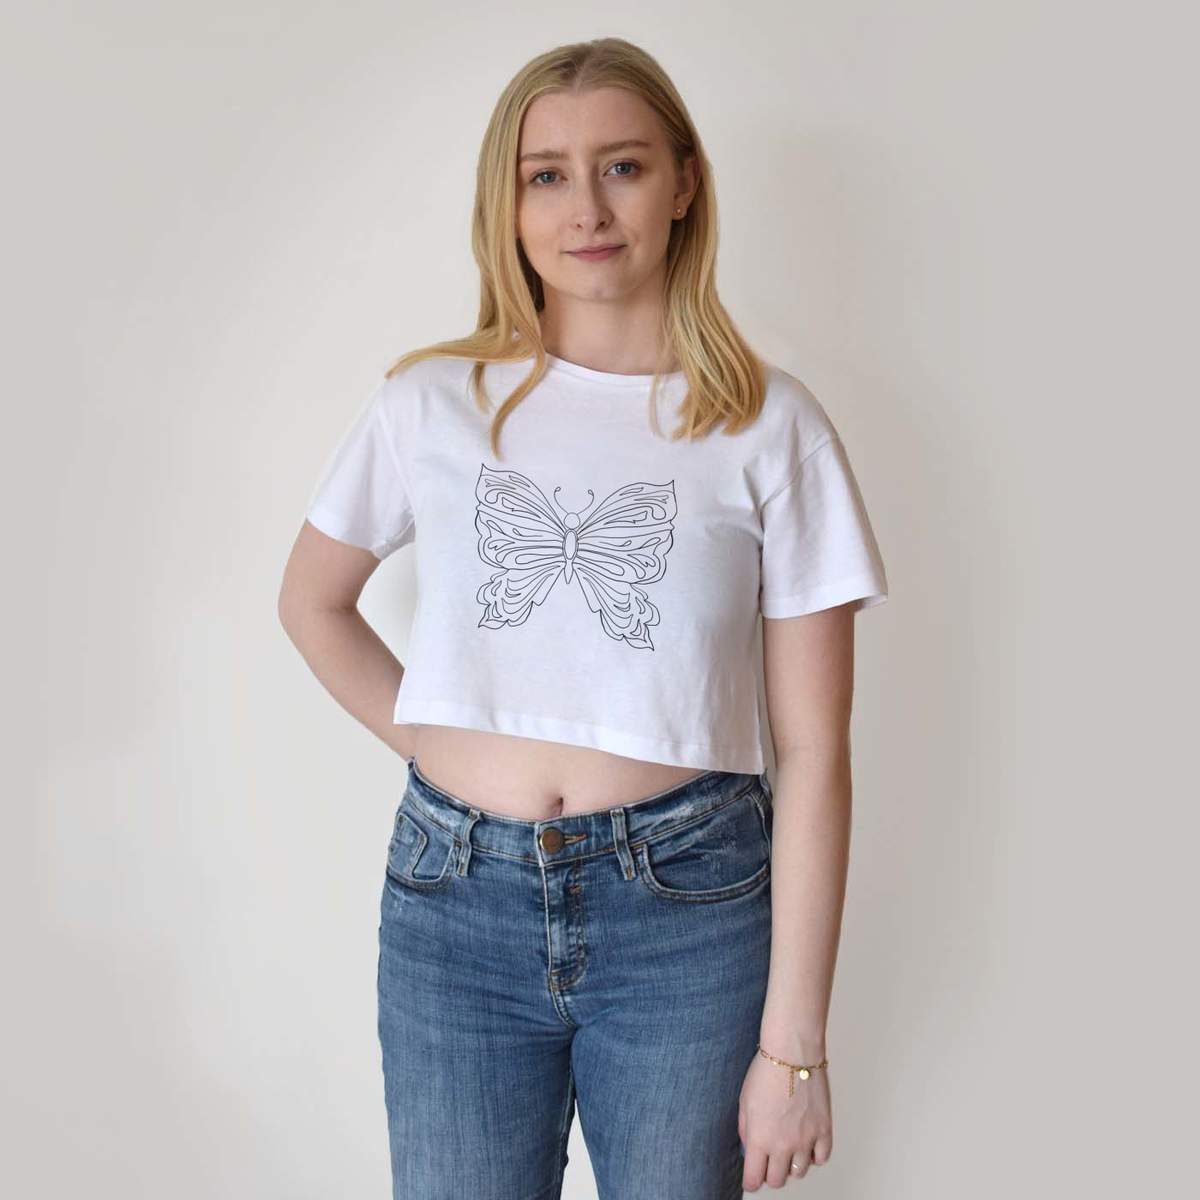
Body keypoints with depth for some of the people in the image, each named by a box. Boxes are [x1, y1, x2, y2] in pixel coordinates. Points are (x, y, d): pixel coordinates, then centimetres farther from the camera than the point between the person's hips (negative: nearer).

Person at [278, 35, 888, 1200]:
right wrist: (433, 745, 3)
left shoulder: (769, 424, -6)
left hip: (688, 906, -1)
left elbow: (814, 755, -7)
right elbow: (311, 601, 16)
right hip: (455, 897, 2)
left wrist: (794, 1044, -7)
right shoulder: (430, 402, 0)